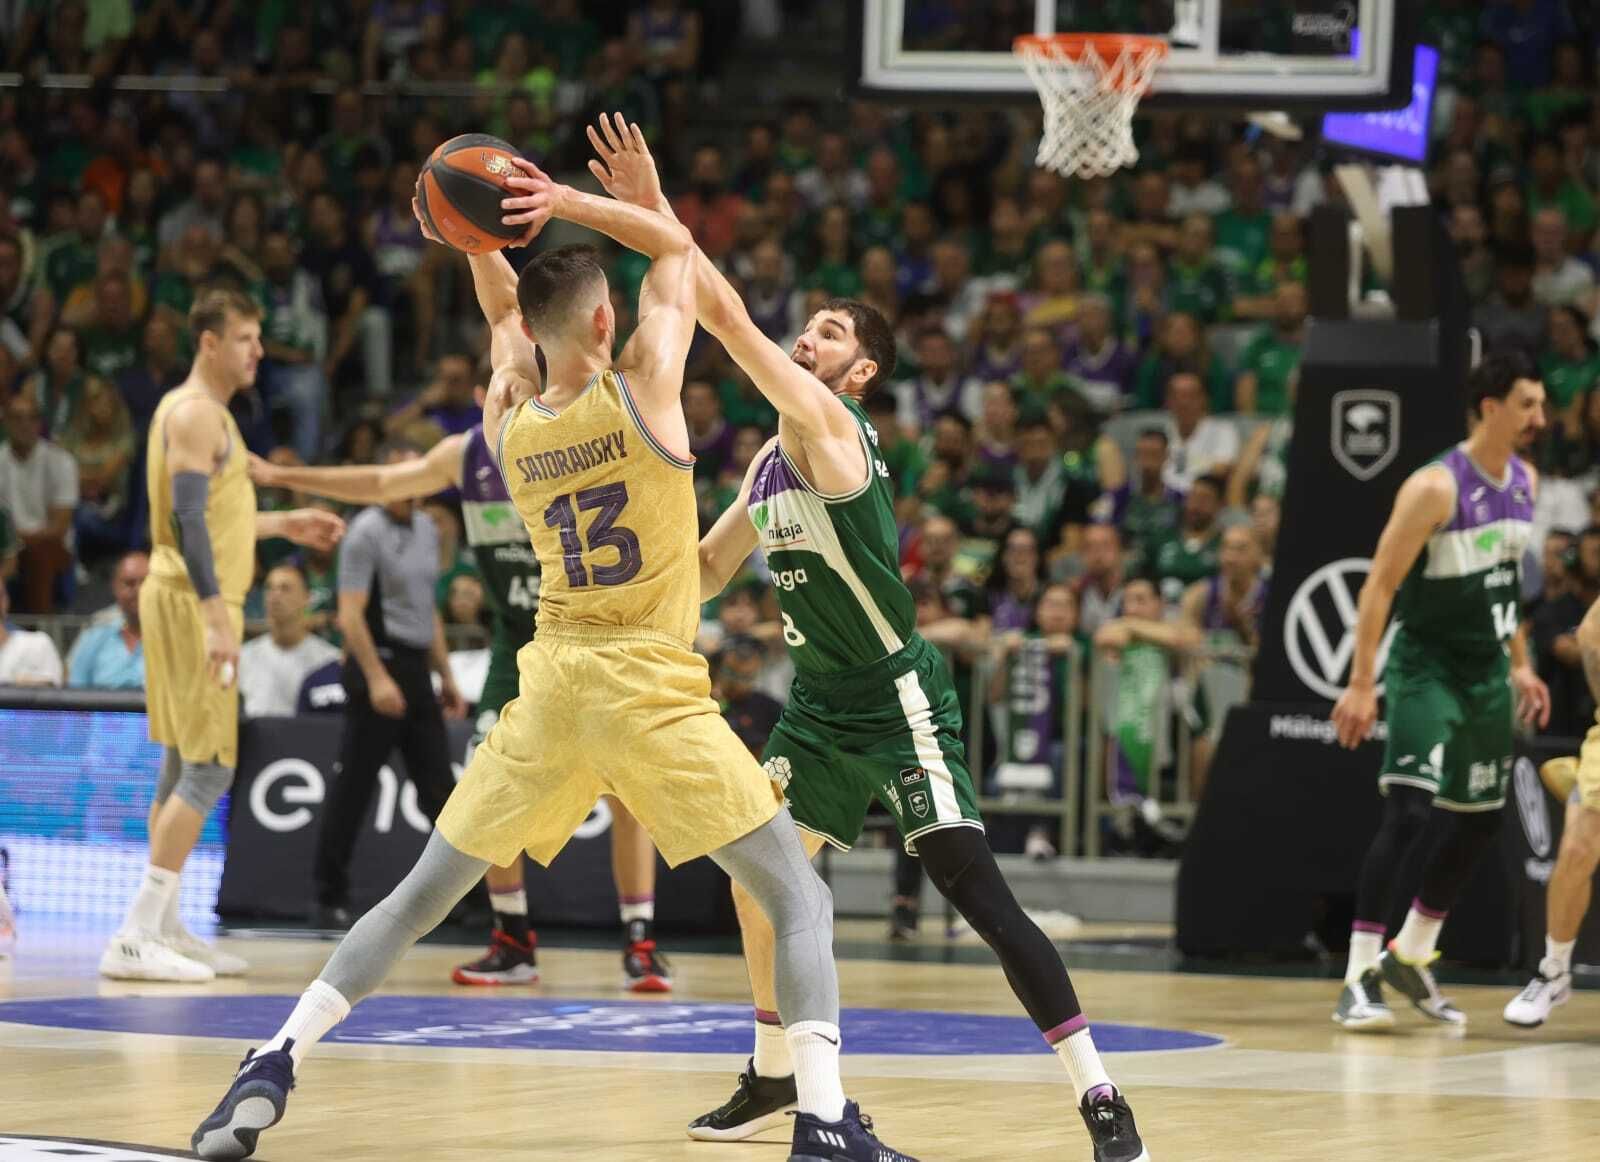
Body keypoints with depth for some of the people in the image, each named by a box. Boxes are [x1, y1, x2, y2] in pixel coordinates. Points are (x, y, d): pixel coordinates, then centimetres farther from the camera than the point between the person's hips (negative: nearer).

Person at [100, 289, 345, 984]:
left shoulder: (204, 412, 17)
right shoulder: (197, 413, -14)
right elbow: (188, 516, -23)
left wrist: (283, 525, 26)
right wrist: (216, 616, -28)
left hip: (193, 604, 10)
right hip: (193, 604, -10)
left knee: (182, 768, 13)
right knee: (209, 770, -12)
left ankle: (165, 930, 18)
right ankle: (135, 939, -15)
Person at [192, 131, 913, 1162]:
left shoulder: (509, 428, 5)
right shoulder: (645, 386, -8)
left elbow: (508, 330, 29)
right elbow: (678, 247, 7)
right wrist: (565, 204, 0)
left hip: (553, 686, 4)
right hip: (655, 689, -4)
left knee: (421, 896, 16)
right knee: (801, 899, 0)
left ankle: (272, 1068, 7)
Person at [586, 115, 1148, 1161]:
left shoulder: (830, 425, -15)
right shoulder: (772, 462, 12)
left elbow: (728, 318, -26)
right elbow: (707, 570, 25)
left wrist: (657, 216, -24)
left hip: (900, 700, -9)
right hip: (823, 704, 9)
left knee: (978, 893, -16)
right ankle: (774, 1078, 33)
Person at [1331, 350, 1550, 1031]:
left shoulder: (1525, 482, 5)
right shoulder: (1436, 487, -19)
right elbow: (1381, 584, -19)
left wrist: (1520, 664, 17)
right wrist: (1361, 684, -23)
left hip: (1487, 670, 8)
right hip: (1426, 665, -8)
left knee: (1481, 817, 13)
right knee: (1410, 810, -17)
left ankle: (1411, 956, 28)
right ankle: (1359, 979, -16)